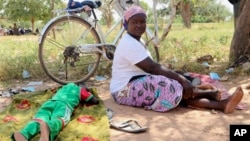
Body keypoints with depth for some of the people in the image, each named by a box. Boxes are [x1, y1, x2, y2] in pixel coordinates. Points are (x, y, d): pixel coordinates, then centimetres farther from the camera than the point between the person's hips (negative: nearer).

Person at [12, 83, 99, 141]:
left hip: (50, 102, 4)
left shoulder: (64, 88, 45)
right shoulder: (81, 90, 32)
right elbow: (95, 101, 32)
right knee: (57, 120, -33)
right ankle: (47, 128, -70)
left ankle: (23, 134, -55)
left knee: (40, 119, -23)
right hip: (64, 104, -4)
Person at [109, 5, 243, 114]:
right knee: (171, 87, -26)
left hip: (137, 84, 9)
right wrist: (181, 79, -23)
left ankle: (221, 104, -21)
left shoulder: (137, 42, 13)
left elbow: (152, 67, 10)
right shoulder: (129, 44, -19)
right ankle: (208, 93, -4)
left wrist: (179, 78, -1)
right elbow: (152, 67, -25)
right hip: (125, 90, -9)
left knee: (177, 88, -9)